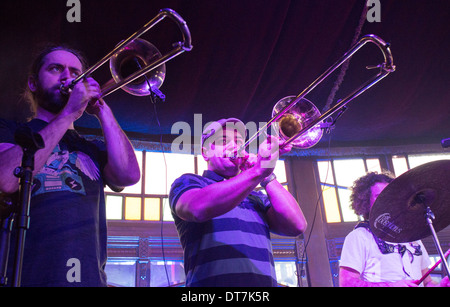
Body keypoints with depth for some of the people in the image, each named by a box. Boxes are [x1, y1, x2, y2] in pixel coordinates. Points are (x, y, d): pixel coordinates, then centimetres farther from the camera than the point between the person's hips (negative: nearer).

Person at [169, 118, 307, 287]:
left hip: (265, 281, 4)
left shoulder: (257, 197, 21)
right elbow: (199, 209, -15)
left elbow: (297, 226, 6)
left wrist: (267, 177, 2)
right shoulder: (187, 183, 8)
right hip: (213, 281, -4)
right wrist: (258, 171, -22)